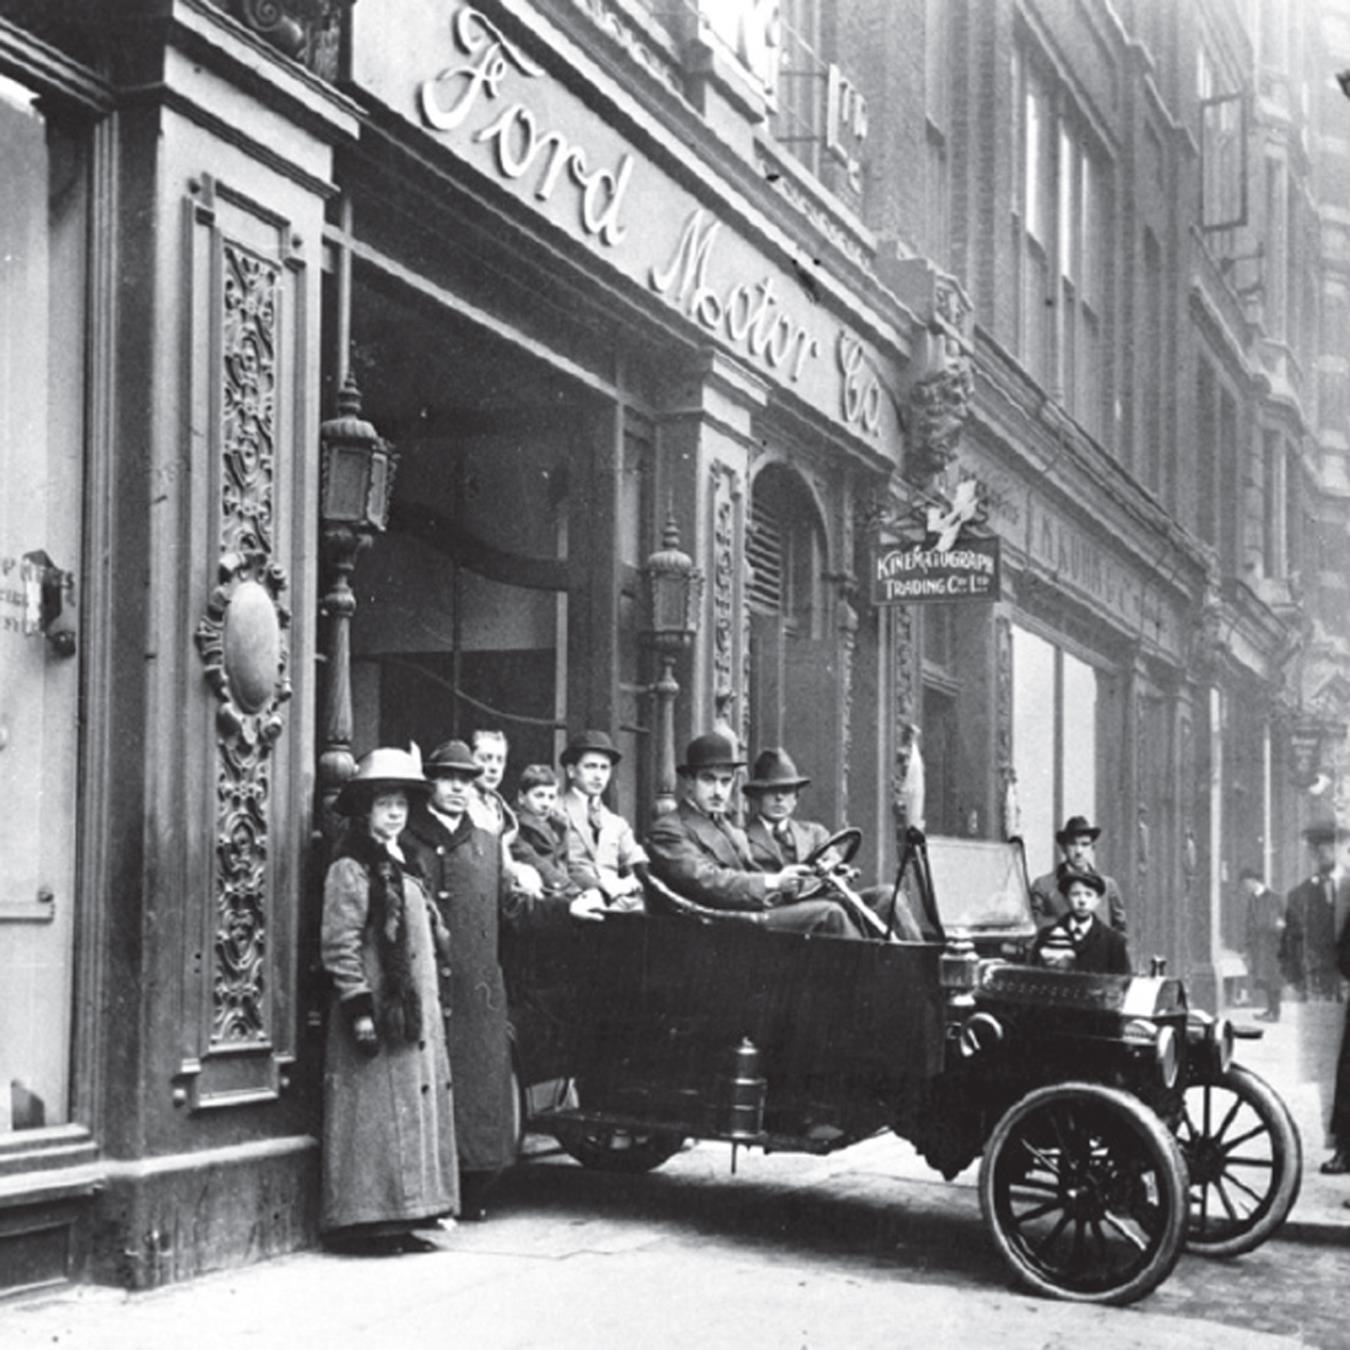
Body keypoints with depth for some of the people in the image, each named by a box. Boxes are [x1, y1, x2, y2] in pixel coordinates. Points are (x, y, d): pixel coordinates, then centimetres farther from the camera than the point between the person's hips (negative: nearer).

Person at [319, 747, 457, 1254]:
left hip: (416, 1014, 9)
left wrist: (432, 998, 20)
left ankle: (401, 1215, 15)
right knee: (377, 1113, -6)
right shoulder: (350, 869, -9)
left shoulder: (405, 868, 18)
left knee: (416, 1111, 9)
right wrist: (359, 1007, -20)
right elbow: (339, 946, -16)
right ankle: (366, 1219, -1)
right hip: (378, 1013, -9)